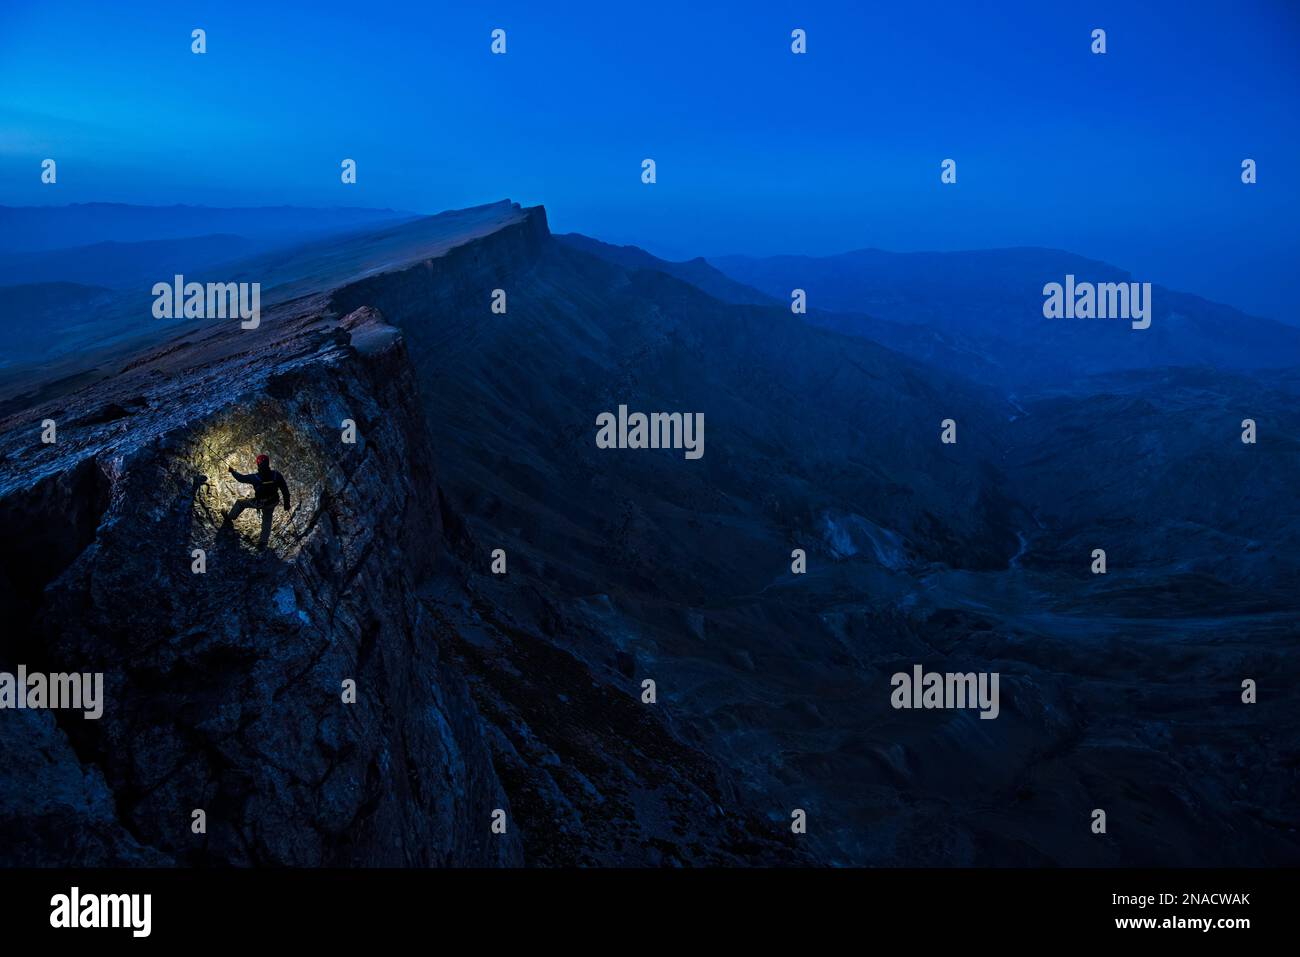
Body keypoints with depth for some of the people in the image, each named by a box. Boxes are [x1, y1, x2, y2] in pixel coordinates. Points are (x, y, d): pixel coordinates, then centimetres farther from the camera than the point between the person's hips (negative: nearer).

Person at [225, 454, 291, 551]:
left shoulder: (255, 478, -27)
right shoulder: (276, 475, -22)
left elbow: (241, 478, -8)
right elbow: (285, 489, -12)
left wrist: (232, 471, 13)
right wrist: (286, 503, 3)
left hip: (259, 502, -2)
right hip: (272, 502, 2)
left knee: (240, 503, 25)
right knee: (267, 521, 26)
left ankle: (229, 519, 44)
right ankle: (264, 542, 28)